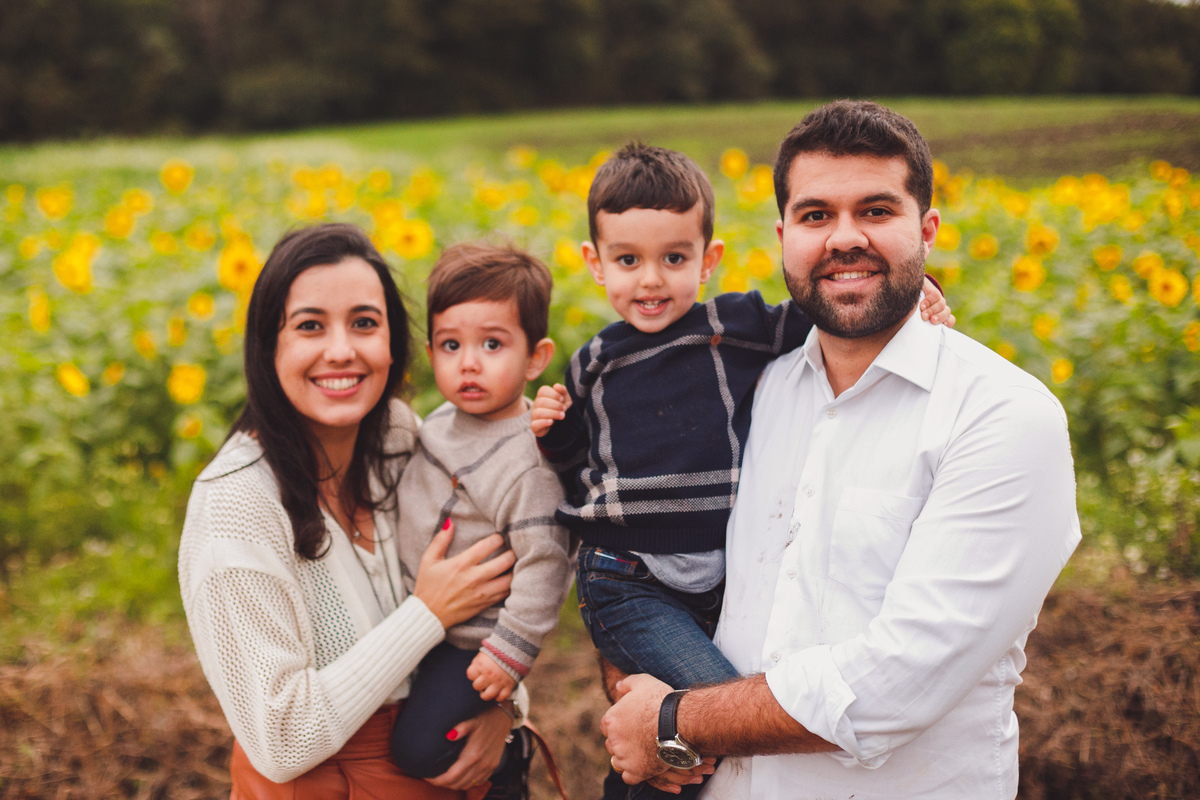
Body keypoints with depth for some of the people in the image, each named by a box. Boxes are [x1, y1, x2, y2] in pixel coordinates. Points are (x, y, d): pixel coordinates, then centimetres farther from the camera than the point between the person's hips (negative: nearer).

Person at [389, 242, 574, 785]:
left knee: (418, 748, -9)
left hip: (470, 641, -8)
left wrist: (511, 652, -24)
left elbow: (543, 563, -27)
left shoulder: (528, 465, -28)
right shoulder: (442, 424, -2)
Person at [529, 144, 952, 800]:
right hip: (630, 588, -2)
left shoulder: (739, 328, 2)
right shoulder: (593, 367, 7)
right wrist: (551, 433, -3)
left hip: (720, 580, 2)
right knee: (721, 697, -22)